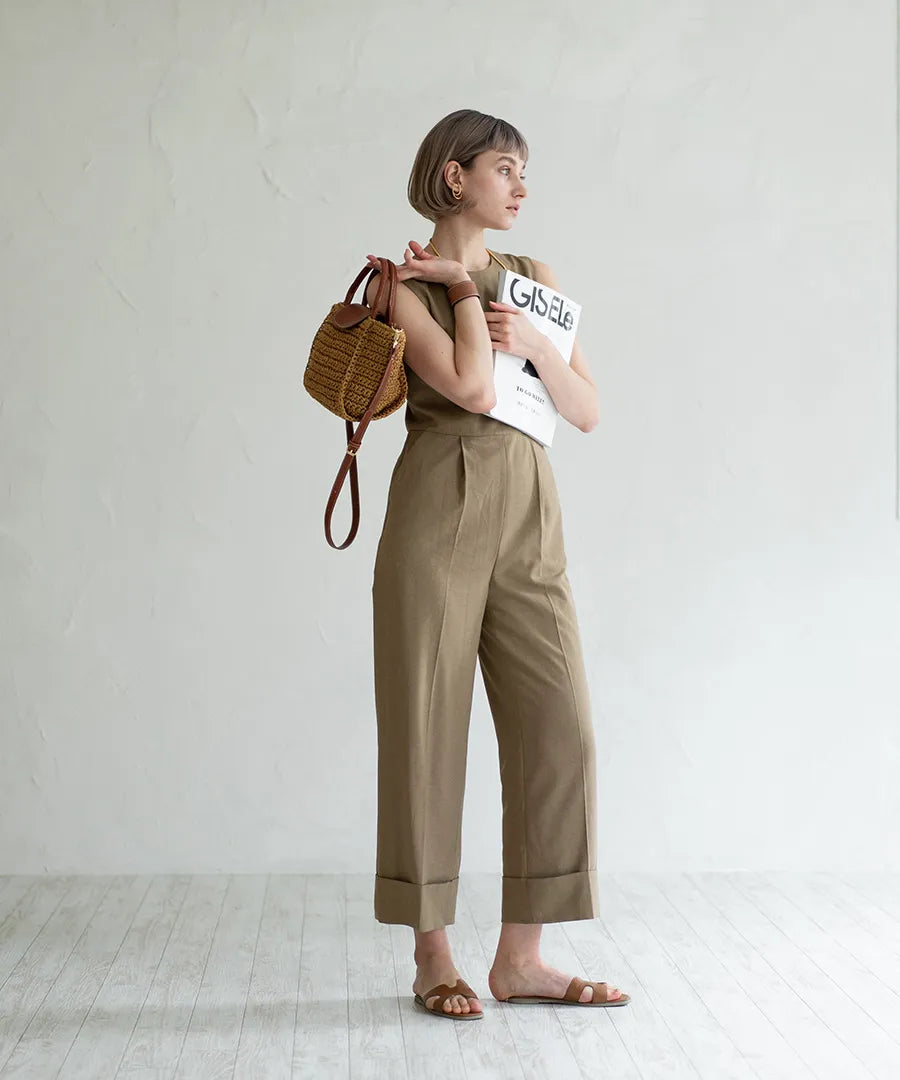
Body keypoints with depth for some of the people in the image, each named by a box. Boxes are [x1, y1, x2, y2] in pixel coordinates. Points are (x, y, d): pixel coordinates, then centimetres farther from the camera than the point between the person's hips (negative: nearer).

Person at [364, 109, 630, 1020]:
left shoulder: (534, 280, 17)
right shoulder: (402, 286, 1)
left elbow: (586, 411, 11)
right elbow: (471, 388, -15)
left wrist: (536, 343, -5)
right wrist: (465, 285, -2)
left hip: (529, 524, 5)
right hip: (440, 511, -5)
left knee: (558, 731, -1)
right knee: (428, 731, 0)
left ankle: (519, 956, 10)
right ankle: (433, 956, 14)